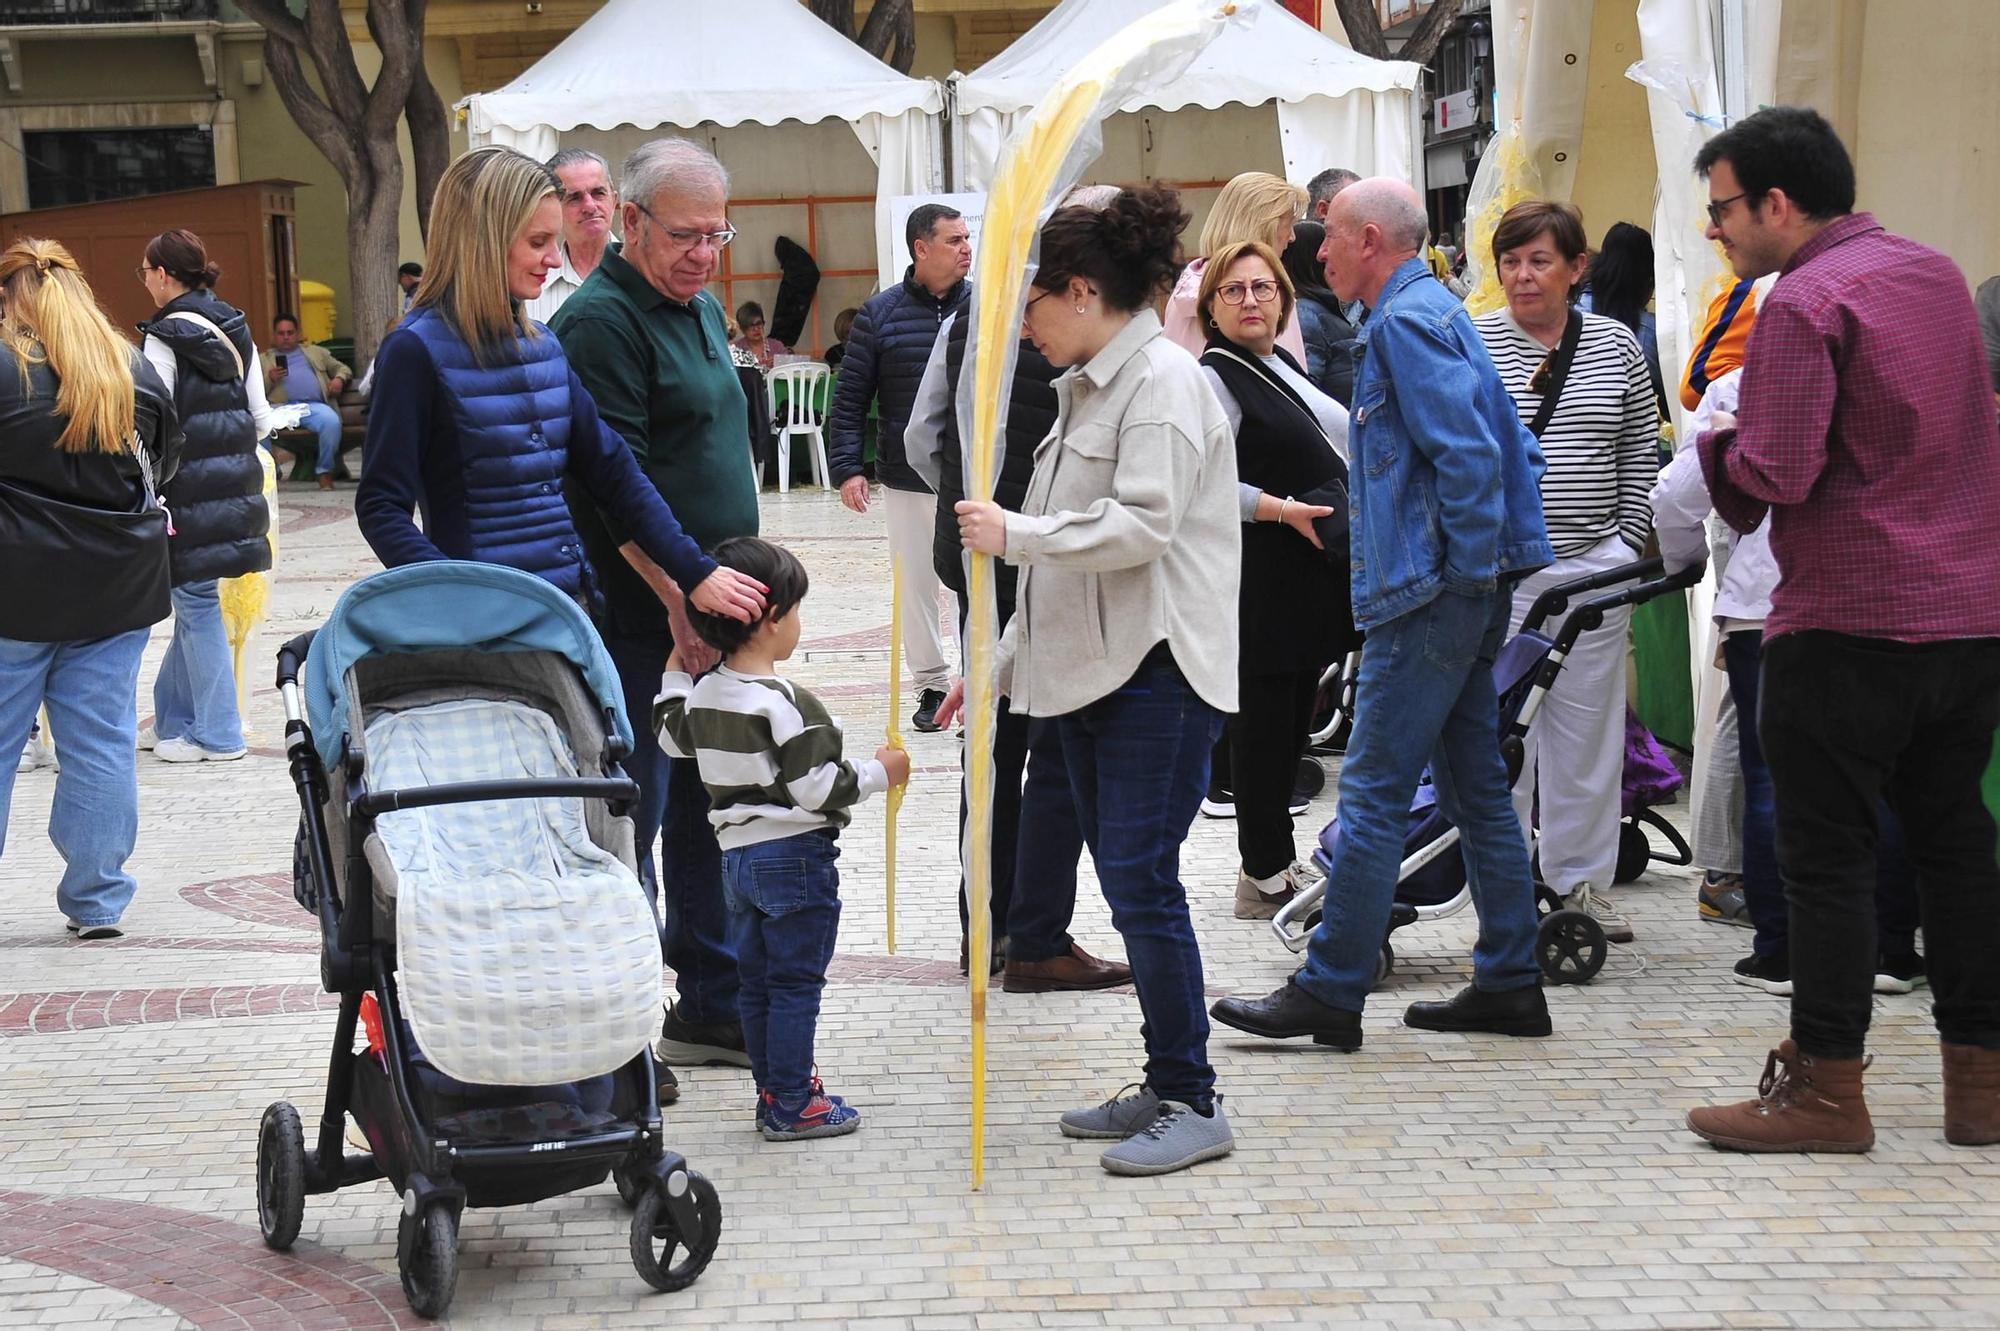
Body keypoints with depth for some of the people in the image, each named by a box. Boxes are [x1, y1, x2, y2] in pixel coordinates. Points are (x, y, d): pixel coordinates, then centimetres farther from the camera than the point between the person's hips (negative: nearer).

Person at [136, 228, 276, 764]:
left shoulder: (165, 337, -12)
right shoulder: (236, 329, 9)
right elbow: (261, 417, 10)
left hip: (191, 492, -7)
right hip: (237, 481, 7)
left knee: (197, 603, 1)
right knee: (193, 600, 16)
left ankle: (218, 735, 5)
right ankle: (173, 718, 24)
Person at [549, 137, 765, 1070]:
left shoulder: (703, 311, 16)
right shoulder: (600, 320, -13)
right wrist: (680, 597, -22)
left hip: (711, 609, 9)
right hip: (643, 619, -9)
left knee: (708, 813, 15)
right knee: (632, 816, -3)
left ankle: (712, 1008, 25)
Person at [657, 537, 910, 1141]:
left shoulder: (703, 693, 3)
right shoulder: (784, 702, -20)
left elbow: (674, 740, 23)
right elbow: (817, 788, -19)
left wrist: (676, 667, 29)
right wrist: (878, 773, -5)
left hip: (737, 853, 8)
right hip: (795, 856, -8)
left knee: (755, 980, 15)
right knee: (796, 982, 0)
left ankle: (774, 1088, 24)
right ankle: (791, 1107, 4)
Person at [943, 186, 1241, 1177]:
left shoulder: (1164, 381, -9)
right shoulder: (1086, 387, 19)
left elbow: (1144, 526, -22)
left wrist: (1015, 534, -19)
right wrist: (1004, 661, 21)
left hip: (1157, 669, -10)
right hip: (1088, 668, 10)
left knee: (1141, 881, -11)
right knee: (1124, 881, 10)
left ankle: (1193, 1103, -4)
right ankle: (1163, 1085, 18)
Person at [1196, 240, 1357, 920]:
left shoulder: (1283, 365, 16)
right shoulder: (1215, 377, -12)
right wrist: (1282, 509, -22)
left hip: (1310, 576, 9)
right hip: (1261, 579, -9)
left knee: (1292, 718, 13)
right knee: (1263, 721, -4)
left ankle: (1274, 864, 22)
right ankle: (1266, 875, 4)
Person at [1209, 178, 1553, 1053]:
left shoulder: (1405, 322, -11)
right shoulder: (1434, 312, 19)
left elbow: (1468, 454, -21)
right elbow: (1517, 451, 21)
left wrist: (1471, 568, -15)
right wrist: (1486, 573, 17)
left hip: (1430, 593, -11)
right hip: (1464, 590, 11)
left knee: (1373, 792, -7)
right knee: (1475, 787, 12)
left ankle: (1330, 991, -3)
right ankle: (1509, 983, 17)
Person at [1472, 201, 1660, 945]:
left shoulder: (1617, 347, 7)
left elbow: (1641, 453, 11)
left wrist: (1628, 543, 3)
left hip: (1592, 568, 2)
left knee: (1588, 729, 7)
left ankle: (1582, 883, 16)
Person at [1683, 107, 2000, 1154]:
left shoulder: (1804, 301, -13)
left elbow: (1777, 474, -21)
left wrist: (1719, 442, 1)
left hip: (1847, 624, -8)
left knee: (1826, 853, 1)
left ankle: (1827, 1088, 7)